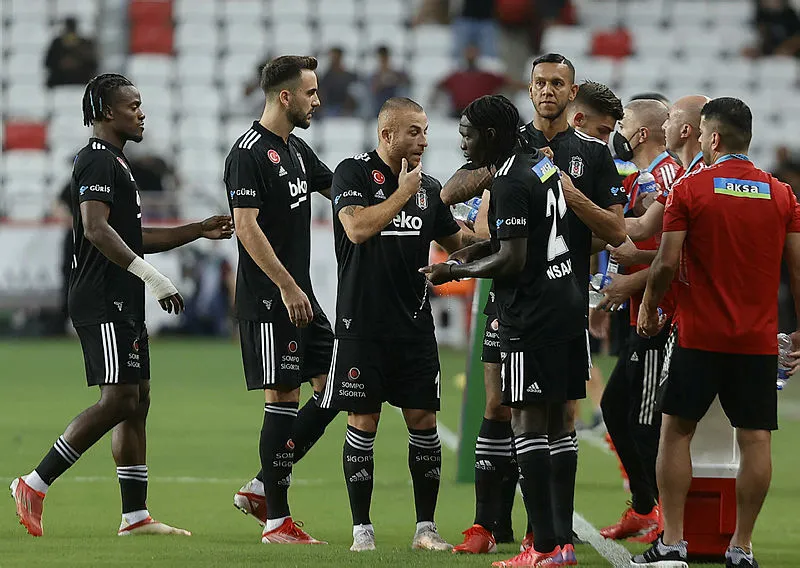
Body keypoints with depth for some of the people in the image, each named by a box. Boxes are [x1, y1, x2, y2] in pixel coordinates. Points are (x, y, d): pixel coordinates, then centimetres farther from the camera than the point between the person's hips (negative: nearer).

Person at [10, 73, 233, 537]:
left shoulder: (115, 163, 22)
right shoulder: (97, 161, -12)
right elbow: (96, 229, -24)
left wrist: (199, 232, 24)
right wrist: (152, 276, -27)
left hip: (124, 306, 11)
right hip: (104, 303, -11)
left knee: (137, 401, 8)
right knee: (119, 400, -14)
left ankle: (136, 516, 9)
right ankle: (35, 485, -9)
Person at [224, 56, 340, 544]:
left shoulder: (296, 150, 15)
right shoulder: (250, 153, -13)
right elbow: (246, 227, -19)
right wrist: (287, 287, -22)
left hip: (299, 294, 9)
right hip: (268, 299, -9)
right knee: (284, 397, -7)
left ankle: (261, 488, 14)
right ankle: (276, 520, -1)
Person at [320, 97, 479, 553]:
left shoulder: (429, 186, 11)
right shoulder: (354, 173, -4)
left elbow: (456, 242, 24)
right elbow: (358, 228, -20)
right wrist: (402, 193, -14)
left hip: (415, 324, 5)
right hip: (363, 323, -4)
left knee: (424, 420, 1)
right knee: (363, 422, -1)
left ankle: (426, 527, 9)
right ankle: (362, 528, 6)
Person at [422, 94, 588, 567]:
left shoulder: (511, 185, -15)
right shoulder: (545, 166, 14)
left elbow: (512, 261, -19)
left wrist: (455, 272, -6)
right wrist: (483, 247, 21)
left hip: (532, 314, -9)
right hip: (567, 302, 9)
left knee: (528, 421, -7)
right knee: (557, 421, 11)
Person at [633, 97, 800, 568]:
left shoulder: (690, 189, -6)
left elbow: (667, 262, -8)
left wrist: (650, 308, 8)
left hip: (700, 335, -2)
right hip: (759, 340, 2)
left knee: (677, 431, 6)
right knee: (755, 439, 3)